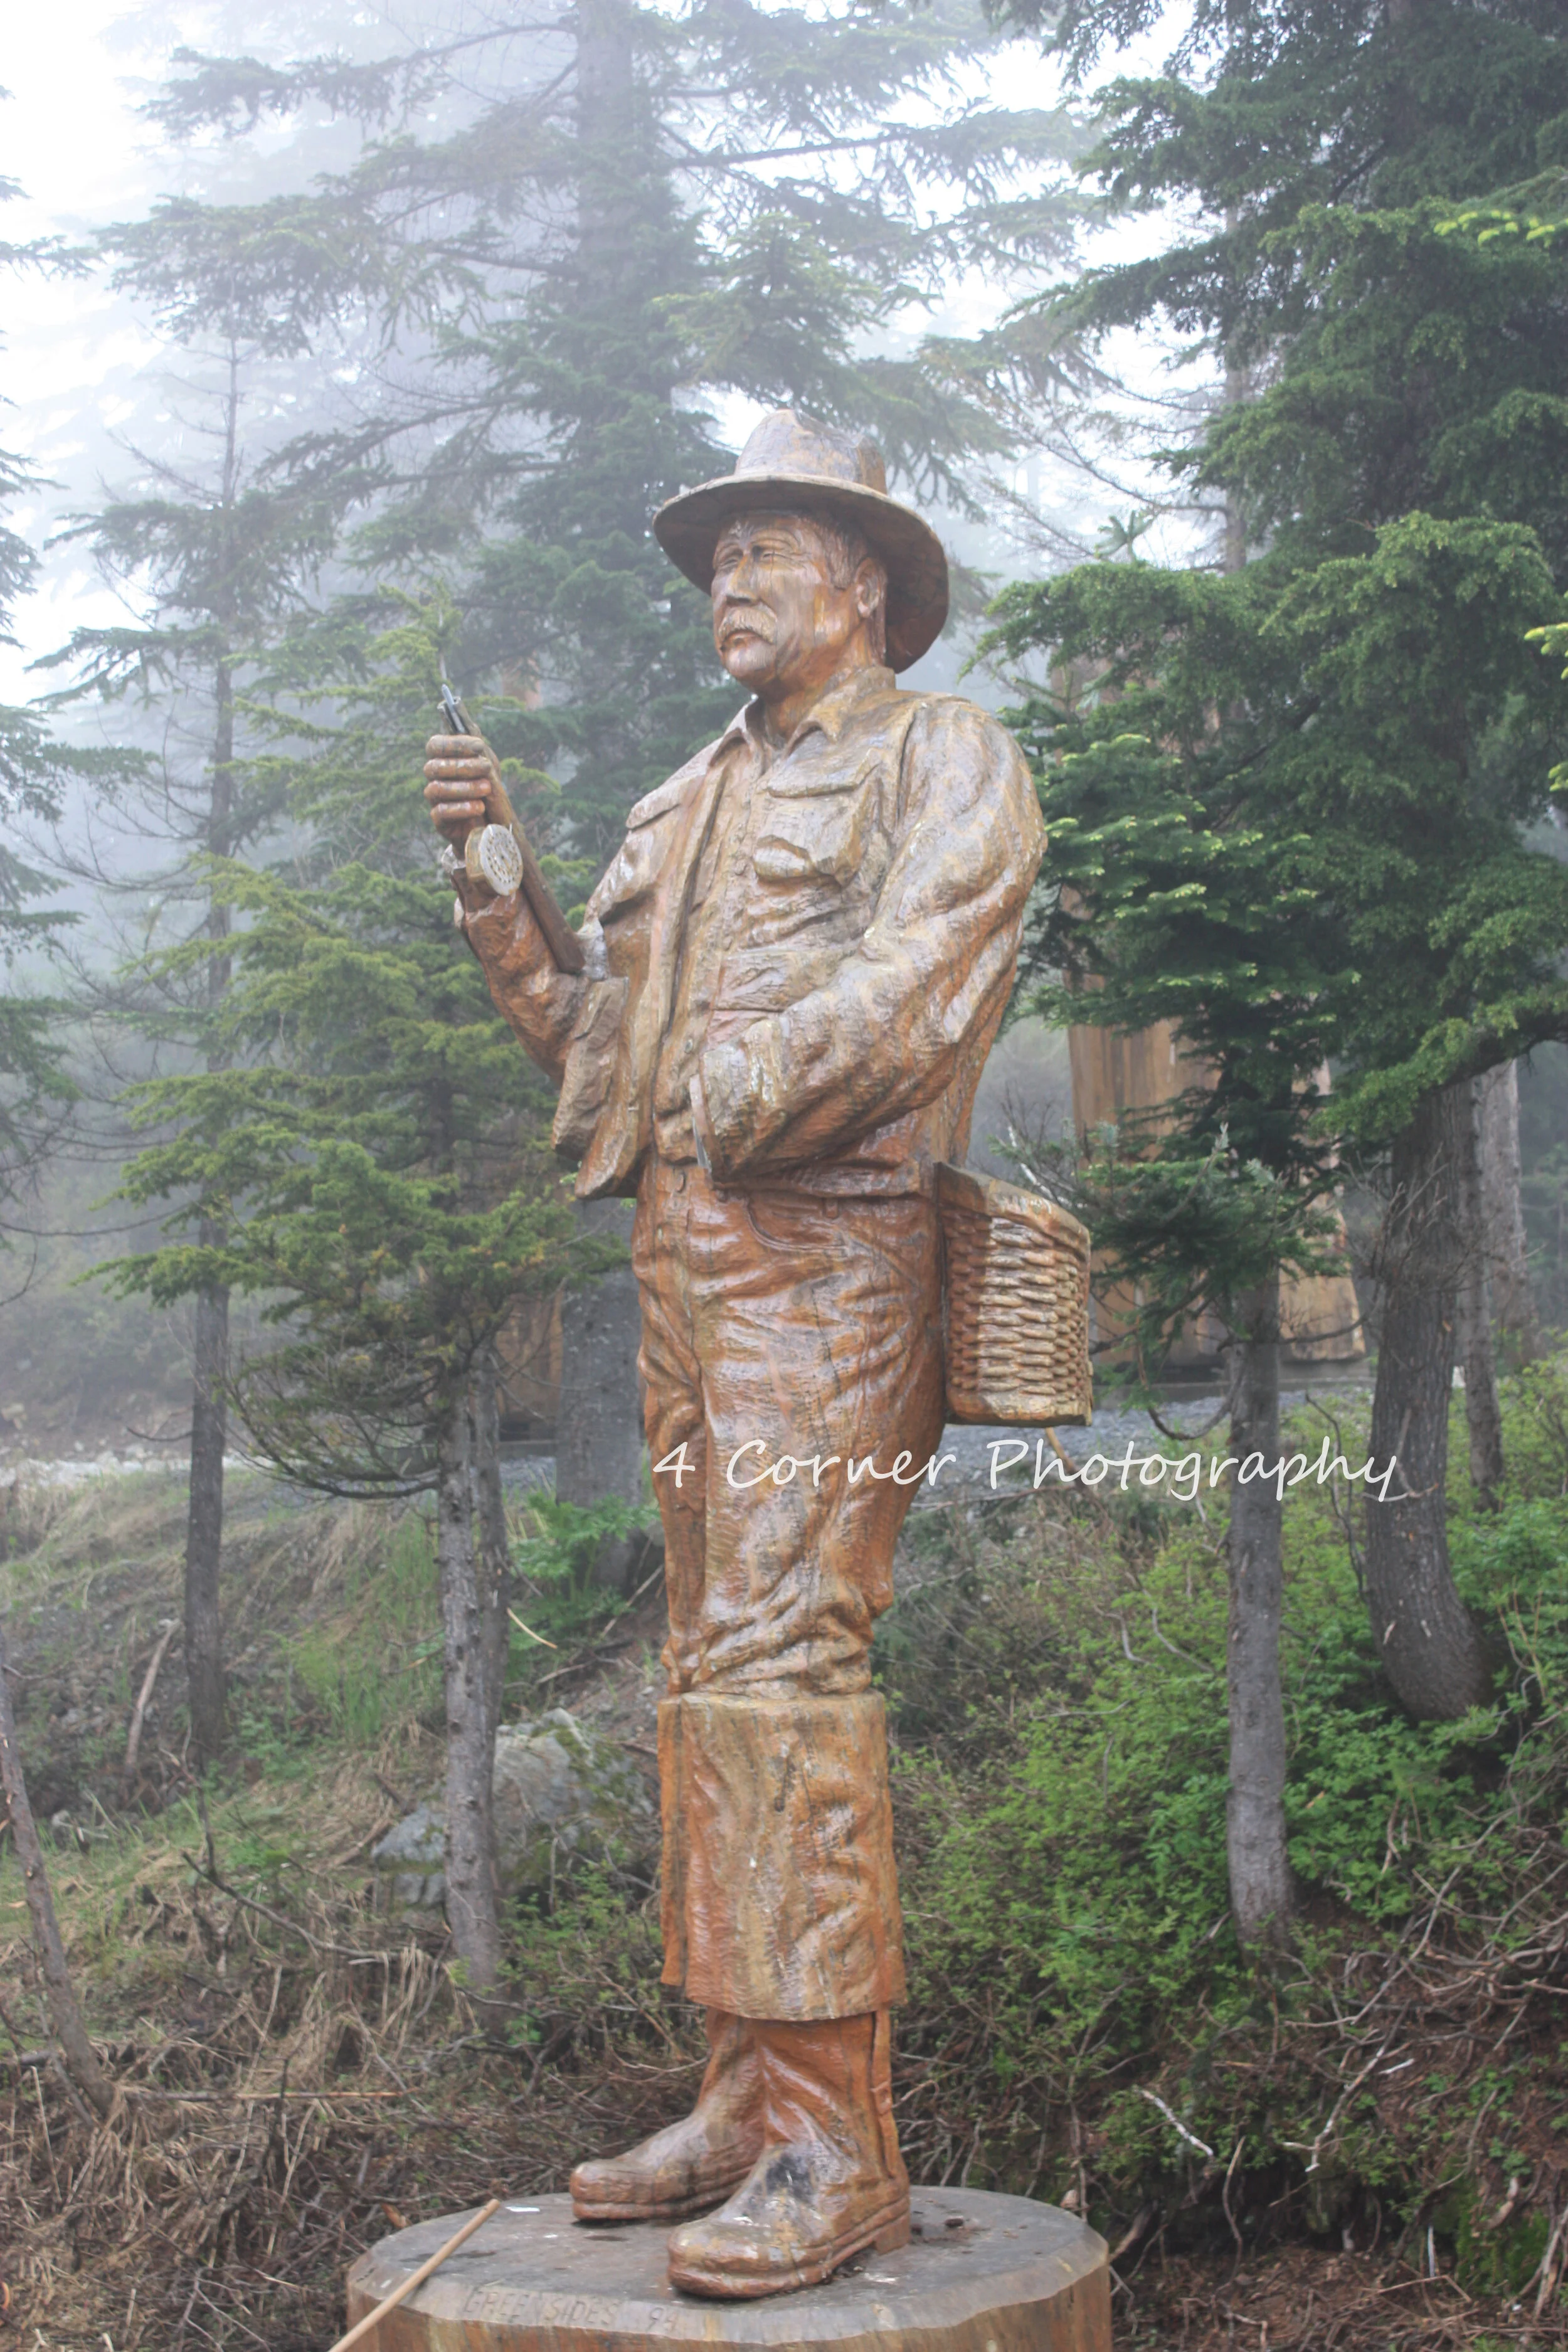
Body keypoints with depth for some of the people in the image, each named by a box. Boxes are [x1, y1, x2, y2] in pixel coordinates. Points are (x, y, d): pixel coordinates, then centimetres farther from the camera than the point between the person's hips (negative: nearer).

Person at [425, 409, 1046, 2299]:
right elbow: (586, 1023, 19)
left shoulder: (945, 758, 5)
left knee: (782, 1653, -17)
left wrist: (737, 1094, -8)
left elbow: (914, 993, -11)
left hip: (827, 1241, -8)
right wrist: (489, 867, 9)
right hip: (677, 1248, 8)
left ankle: (834, 2136, -15)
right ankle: (745, 2098, 11)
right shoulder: (687, 800, 27)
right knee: (712, 1665, 6)